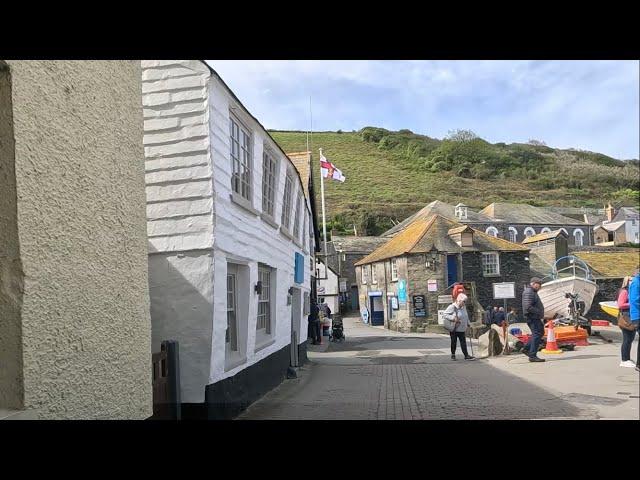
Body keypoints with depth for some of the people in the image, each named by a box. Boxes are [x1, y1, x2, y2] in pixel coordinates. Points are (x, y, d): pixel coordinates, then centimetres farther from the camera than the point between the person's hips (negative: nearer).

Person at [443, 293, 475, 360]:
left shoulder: (464, 307, 9)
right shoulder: (452, 307, -14)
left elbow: (466, 316, 23)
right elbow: (444, 314, -18)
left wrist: (468, 324, 15)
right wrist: (453, 318, -25)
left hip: (461, 329, 5)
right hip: (454, 329, -5)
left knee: (463, 342, 1)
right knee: (454, 342, 7)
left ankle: (466, 355, 2)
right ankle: (453, 354, 22)